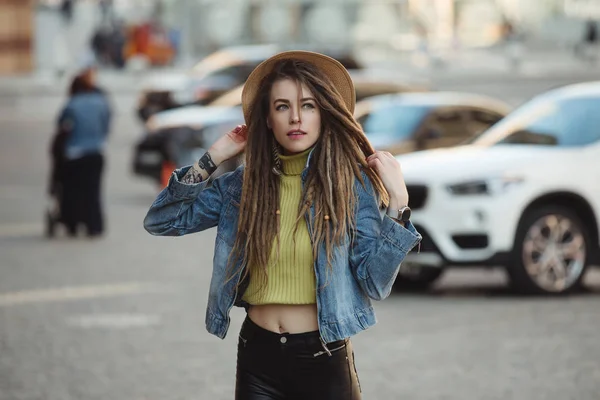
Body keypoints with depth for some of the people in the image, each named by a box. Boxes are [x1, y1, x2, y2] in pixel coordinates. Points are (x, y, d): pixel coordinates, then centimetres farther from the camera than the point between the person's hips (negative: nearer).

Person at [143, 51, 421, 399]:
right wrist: (211, 160, -3)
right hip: (258, 357, 3)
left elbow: (375, 283, -12)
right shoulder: (244, 184, 1)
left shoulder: (351, 182, -7)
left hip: (324, 360, -3)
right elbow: (160, 222, 2)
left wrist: (397, 201, -19)